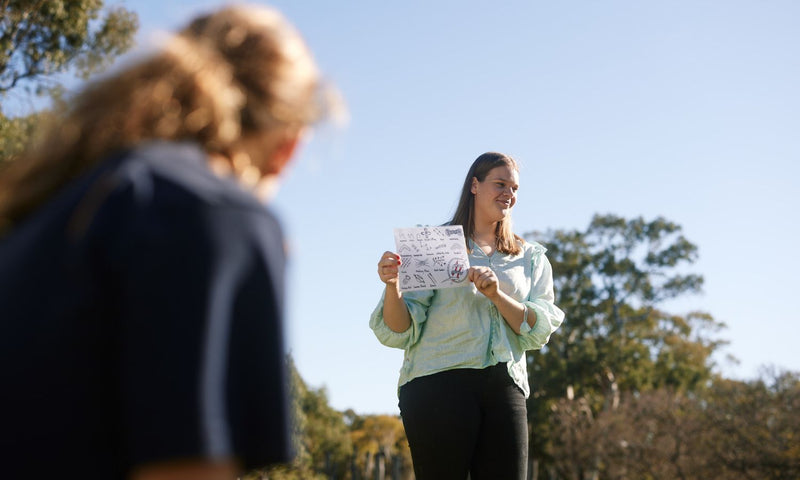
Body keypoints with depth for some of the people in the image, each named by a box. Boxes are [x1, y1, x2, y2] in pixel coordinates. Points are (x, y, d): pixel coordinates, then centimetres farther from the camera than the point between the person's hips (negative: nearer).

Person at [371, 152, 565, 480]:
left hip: (503, 387, 3)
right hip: (439, 380, -3)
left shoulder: (531, 258, 19)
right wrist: (392, 286, -17)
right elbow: (400, 332, 2)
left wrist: (496, 294, -11)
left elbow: (539, 332, 4)